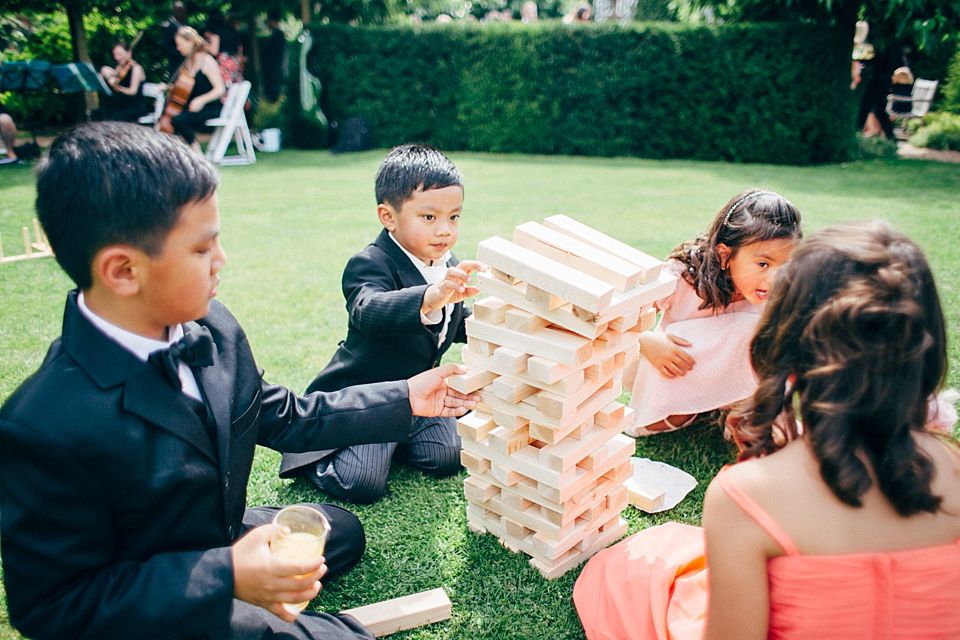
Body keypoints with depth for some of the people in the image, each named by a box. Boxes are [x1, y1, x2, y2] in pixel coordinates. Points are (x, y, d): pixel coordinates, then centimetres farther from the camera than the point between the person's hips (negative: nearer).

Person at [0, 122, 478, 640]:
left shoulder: (211, 327, -14)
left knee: (342, 530, 21)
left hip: (221, 540, 7)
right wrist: (223, 578, -33)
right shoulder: (47, 427, -34)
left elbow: (282, 417, 2)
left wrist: (404, 400, -2)